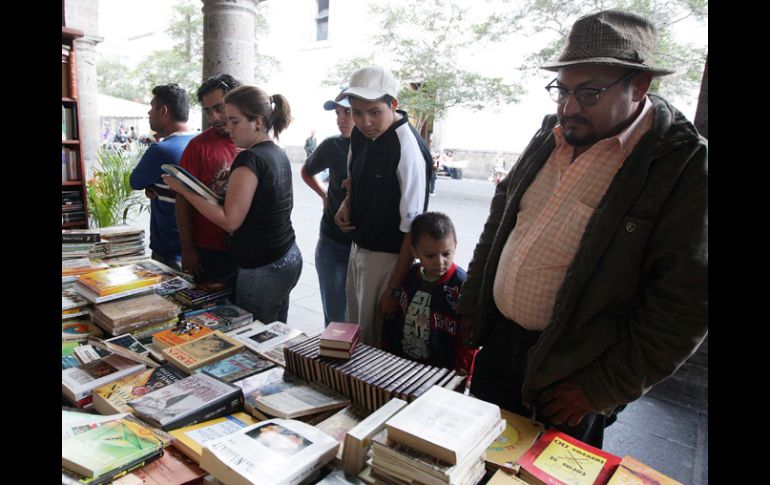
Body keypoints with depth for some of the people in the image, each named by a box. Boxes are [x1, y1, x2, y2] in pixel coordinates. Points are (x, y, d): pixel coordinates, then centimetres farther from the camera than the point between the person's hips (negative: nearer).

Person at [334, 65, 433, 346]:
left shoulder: (409, 152, -24)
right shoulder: (360, 134, 0)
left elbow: (412, 228, -22)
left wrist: (395, 290, -19)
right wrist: (346, 204, -2)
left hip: (388, 257, -8)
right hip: (358, 247, 8)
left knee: (373, 343, 8)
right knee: (353, 333, 24)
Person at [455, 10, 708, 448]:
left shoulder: (685, 165, -16)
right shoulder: (551, 137, 2)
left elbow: (685, 306, -16)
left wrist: (601, 390, -14)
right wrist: (470, 309, 8)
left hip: (572, 371, -5)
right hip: (498, 338, 6)